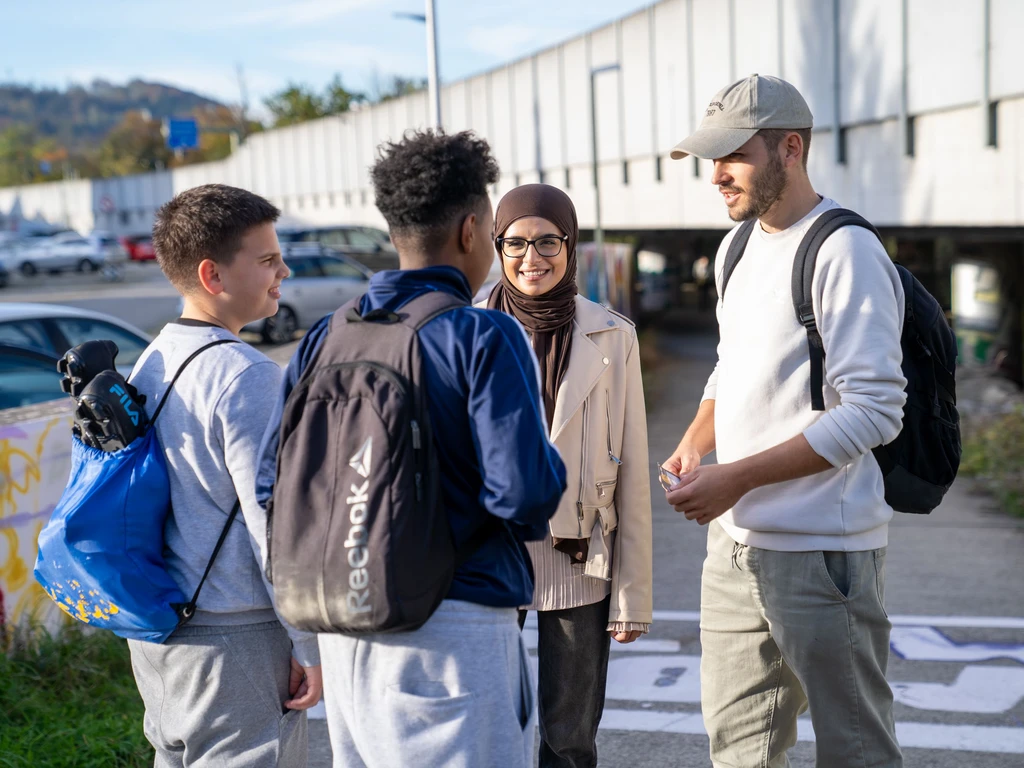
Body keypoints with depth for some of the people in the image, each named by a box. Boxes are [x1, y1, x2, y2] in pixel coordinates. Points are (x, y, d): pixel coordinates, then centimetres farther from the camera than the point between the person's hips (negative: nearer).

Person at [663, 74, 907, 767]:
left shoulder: (846, 251, -15)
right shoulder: (737, 246, 12)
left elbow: (873, 411, -20)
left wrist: (736, 478, -21)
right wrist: (694, 443, 4)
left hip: (822, 553, -8)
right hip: (735, 539, 8)